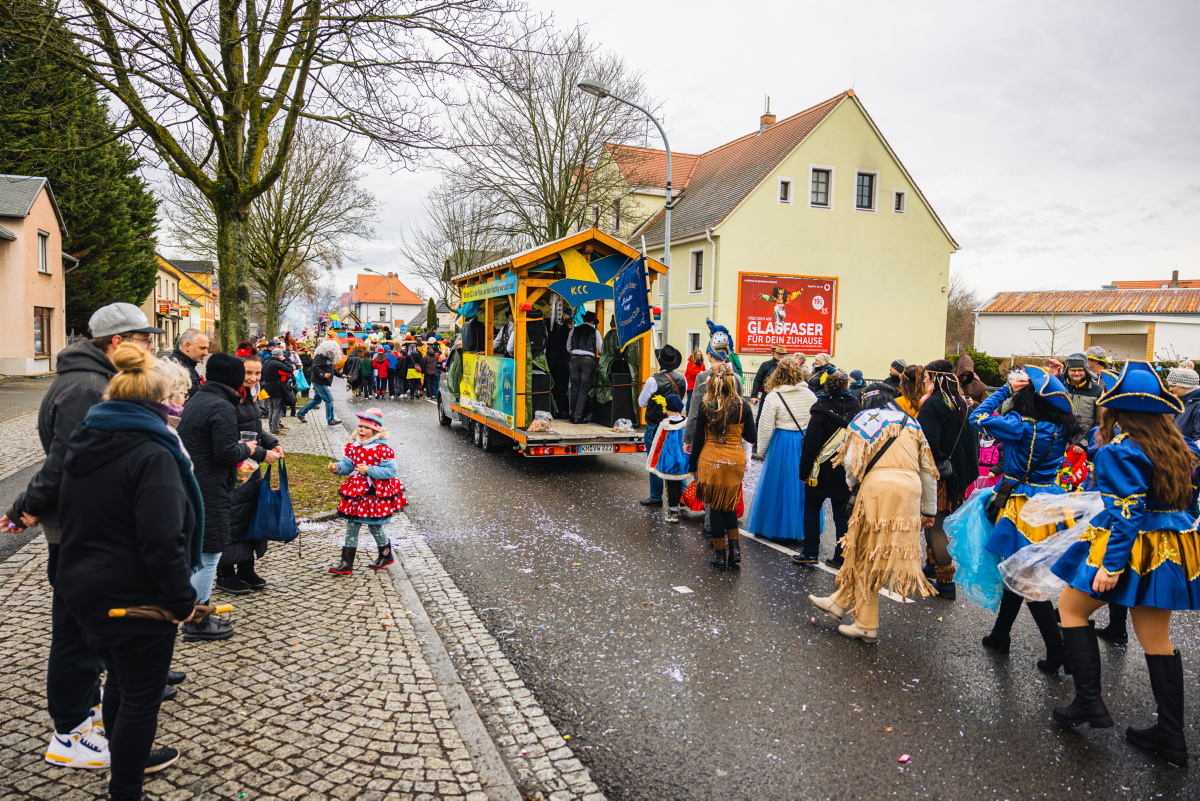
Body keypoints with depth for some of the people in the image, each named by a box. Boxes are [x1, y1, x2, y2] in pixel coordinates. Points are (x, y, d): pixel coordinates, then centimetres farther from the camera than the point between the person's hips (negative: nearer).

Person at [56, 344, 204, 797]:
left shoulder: (83, 445, 8)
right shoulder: (151, 456, -22)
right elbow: (162, 542, -27)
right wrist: (182, 599, -17)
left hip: (84, 589, 9)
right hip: (134, 600, -9)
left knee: (121, 680, 27)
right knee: (141, 696, 5)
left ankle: (128, 756, 46)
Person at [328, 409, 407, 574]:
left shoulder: (382, 450, -15)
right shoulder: (353, 447, 5)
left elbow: (390, 471, -17)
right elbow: (347, 464, 8)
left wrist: (369, 470, -23)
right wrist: (337, 468, -13)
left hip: (376, 494, -6)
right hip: (357, 493, 6)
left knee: (374, 527, 7)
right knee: (351, 526, 7)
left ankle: (386, 556, 31)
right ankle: (346, 563, 13)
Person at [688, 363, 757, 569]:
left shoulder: (706, 406, -8)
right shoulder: (743, 406, -5)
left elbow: (699, 438, -4)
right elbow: (751, 437, 1)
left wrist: (692, 465, 6)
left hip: (711, 460, -2)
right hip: (735, 461, 2)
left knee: (716, 507, 9)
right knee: (729, 505, 19)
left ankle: (720, 554, 13)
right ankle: (734, 548, 9)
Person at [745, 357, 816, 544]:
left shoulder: (773, 396, -12)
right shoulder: (809, 395, -2)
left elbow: (765, 428, -8)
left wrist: (761, 450, 5)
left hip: (781, 444, -3)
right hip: (806, 443, 3)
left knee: (779, 485, 9)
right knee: (802, 485, 13)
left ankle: (773, 528, 19)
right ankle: (801, 528, 22)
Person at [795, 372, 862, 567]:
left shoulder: (821, 410, -12)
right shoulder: (856, 408, 0)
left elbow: (811, 443, -13)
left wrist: (804, 470, -6)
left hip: (823, 470, -3)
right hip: (847, 471, 3)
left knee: (811, 508, 12)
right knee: (842, 514, 10)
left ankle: (810, 552, 13)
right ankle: (841, 557, 11)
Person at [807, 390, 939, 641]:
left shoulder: (863, 420, 13)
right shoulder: (911, 424, 26)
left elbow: (853, 463, -1)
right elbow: (928, 470, 20)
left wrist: (852, 482, 21)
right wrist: (928, 510, 23)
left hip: (879, 487, -5)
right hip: (911, 489, 5)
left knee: (868, 554, 4)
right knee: (866, 551, 14)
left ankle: (867, 625, 6)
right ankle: (839, 602, 23)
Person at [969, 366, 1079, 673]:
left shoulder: (1022, 426, -20)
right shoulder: (1061, 428, -1)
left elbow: (979, 418, -14)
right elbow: (1064, 406, 22)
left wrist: (1007, 389, -9)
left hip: (1025, 506, -7)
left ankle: (1056, 649, 4)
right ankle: (1000, 635, 29)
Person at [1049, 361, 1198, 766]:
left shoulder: (1119, 449, -17)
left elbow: (1126, 512, -22)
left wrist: (1111, 565, -22)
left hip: (1129, 549, -7)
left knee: (1072, 607, 10)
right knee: (1156, 638, 15)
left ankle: (1089, 701, 8)